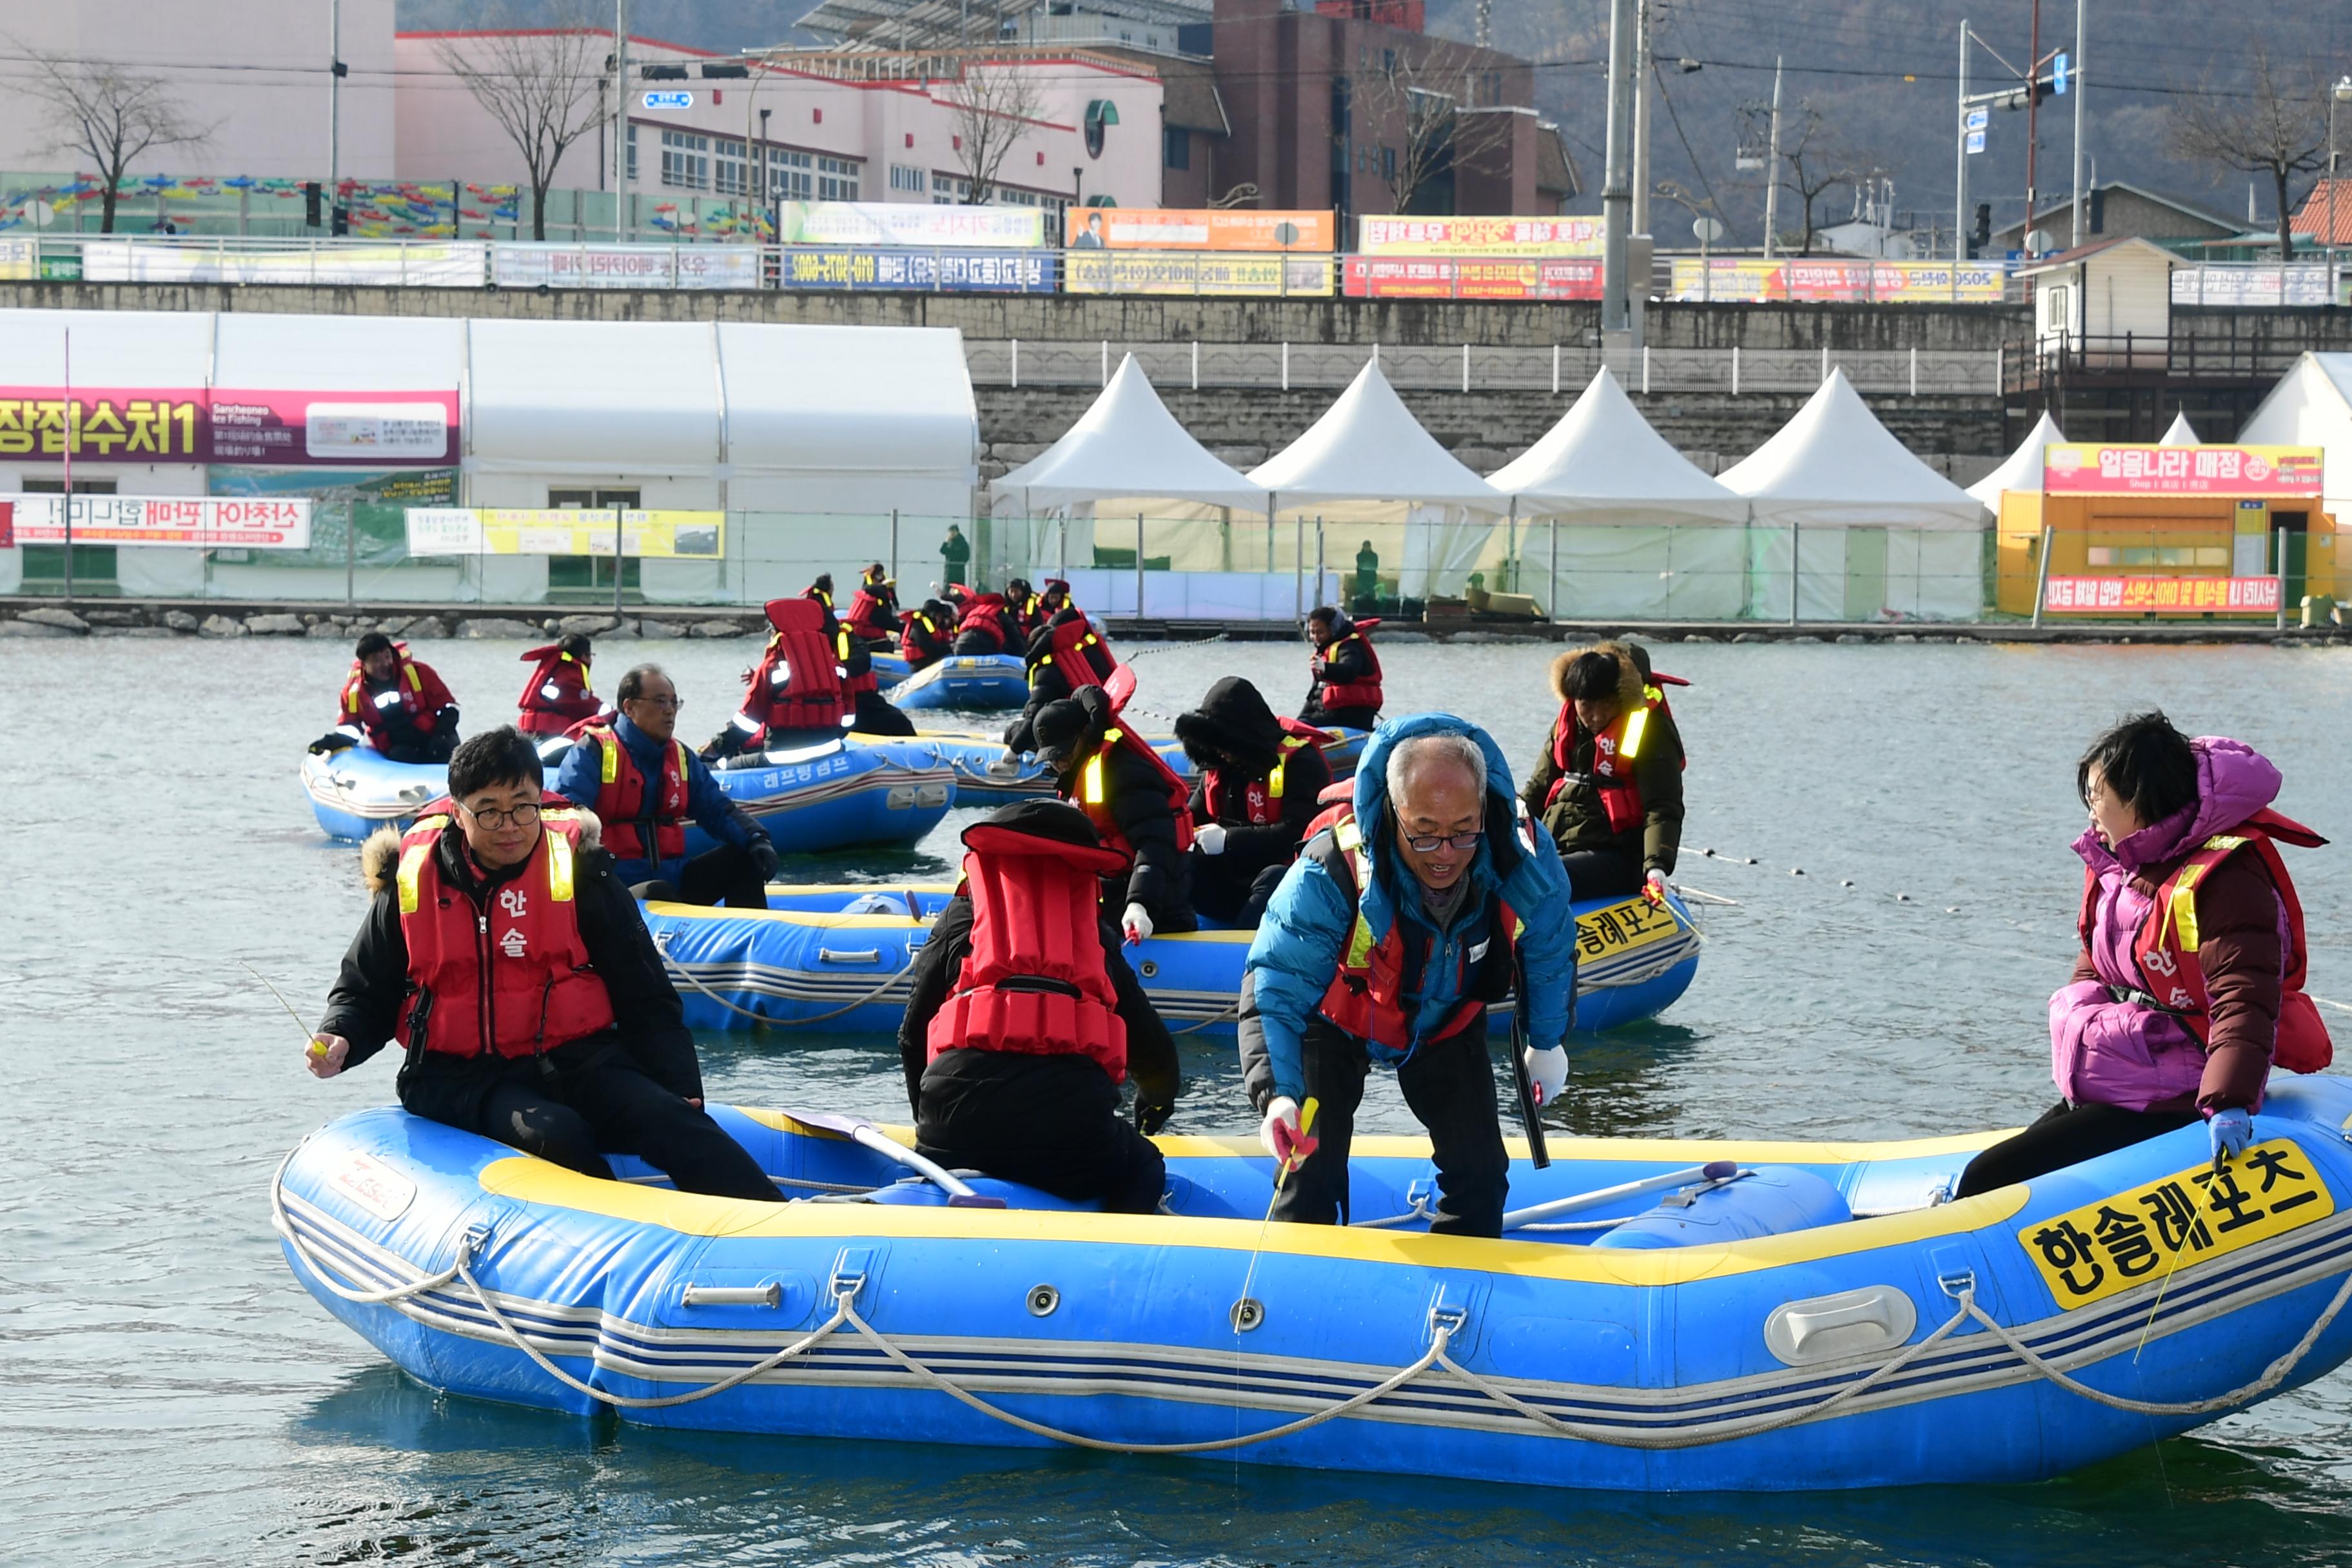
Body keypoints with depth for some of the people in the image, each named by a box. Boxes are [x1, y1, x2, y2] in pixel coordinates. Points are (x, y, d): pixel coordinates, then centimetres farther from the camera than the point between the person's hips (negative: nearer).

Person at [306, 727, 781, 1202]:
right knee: (556, 1135, -34)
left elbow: (647, 1001, 5)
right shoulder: (411, 885, 4)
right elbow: (364, 993, 15)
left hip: (574, 1060, 1)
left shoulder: (580, 875, 3)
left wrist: (681, 1091, -7)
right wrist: (340, 1041, -8)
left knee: (666, 1121, -27)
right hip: (459, 1080, -1)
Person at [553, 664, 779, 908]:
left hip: (670, 877, 7)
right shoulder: (594, 751, -3)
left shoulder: (681, 757, 19)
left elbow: (718, 810, 17)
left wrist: (756, 838, -6)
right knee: (659, 894, -37)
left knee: (743, 858, -5)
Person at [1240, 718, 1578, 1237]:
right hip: (1337, 1019, -3)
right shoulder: (1335, 871, -41)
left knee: (1479, 1169, 0)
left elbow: (1550, 953, -7)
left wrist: (1546, 1042, 8)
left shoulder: (1520, 862, -30)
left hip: (1446, 1022, 3)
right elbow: (1274, 987, -43)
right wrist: (1277, 1094, -58)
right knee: (1313, 1164, -11)